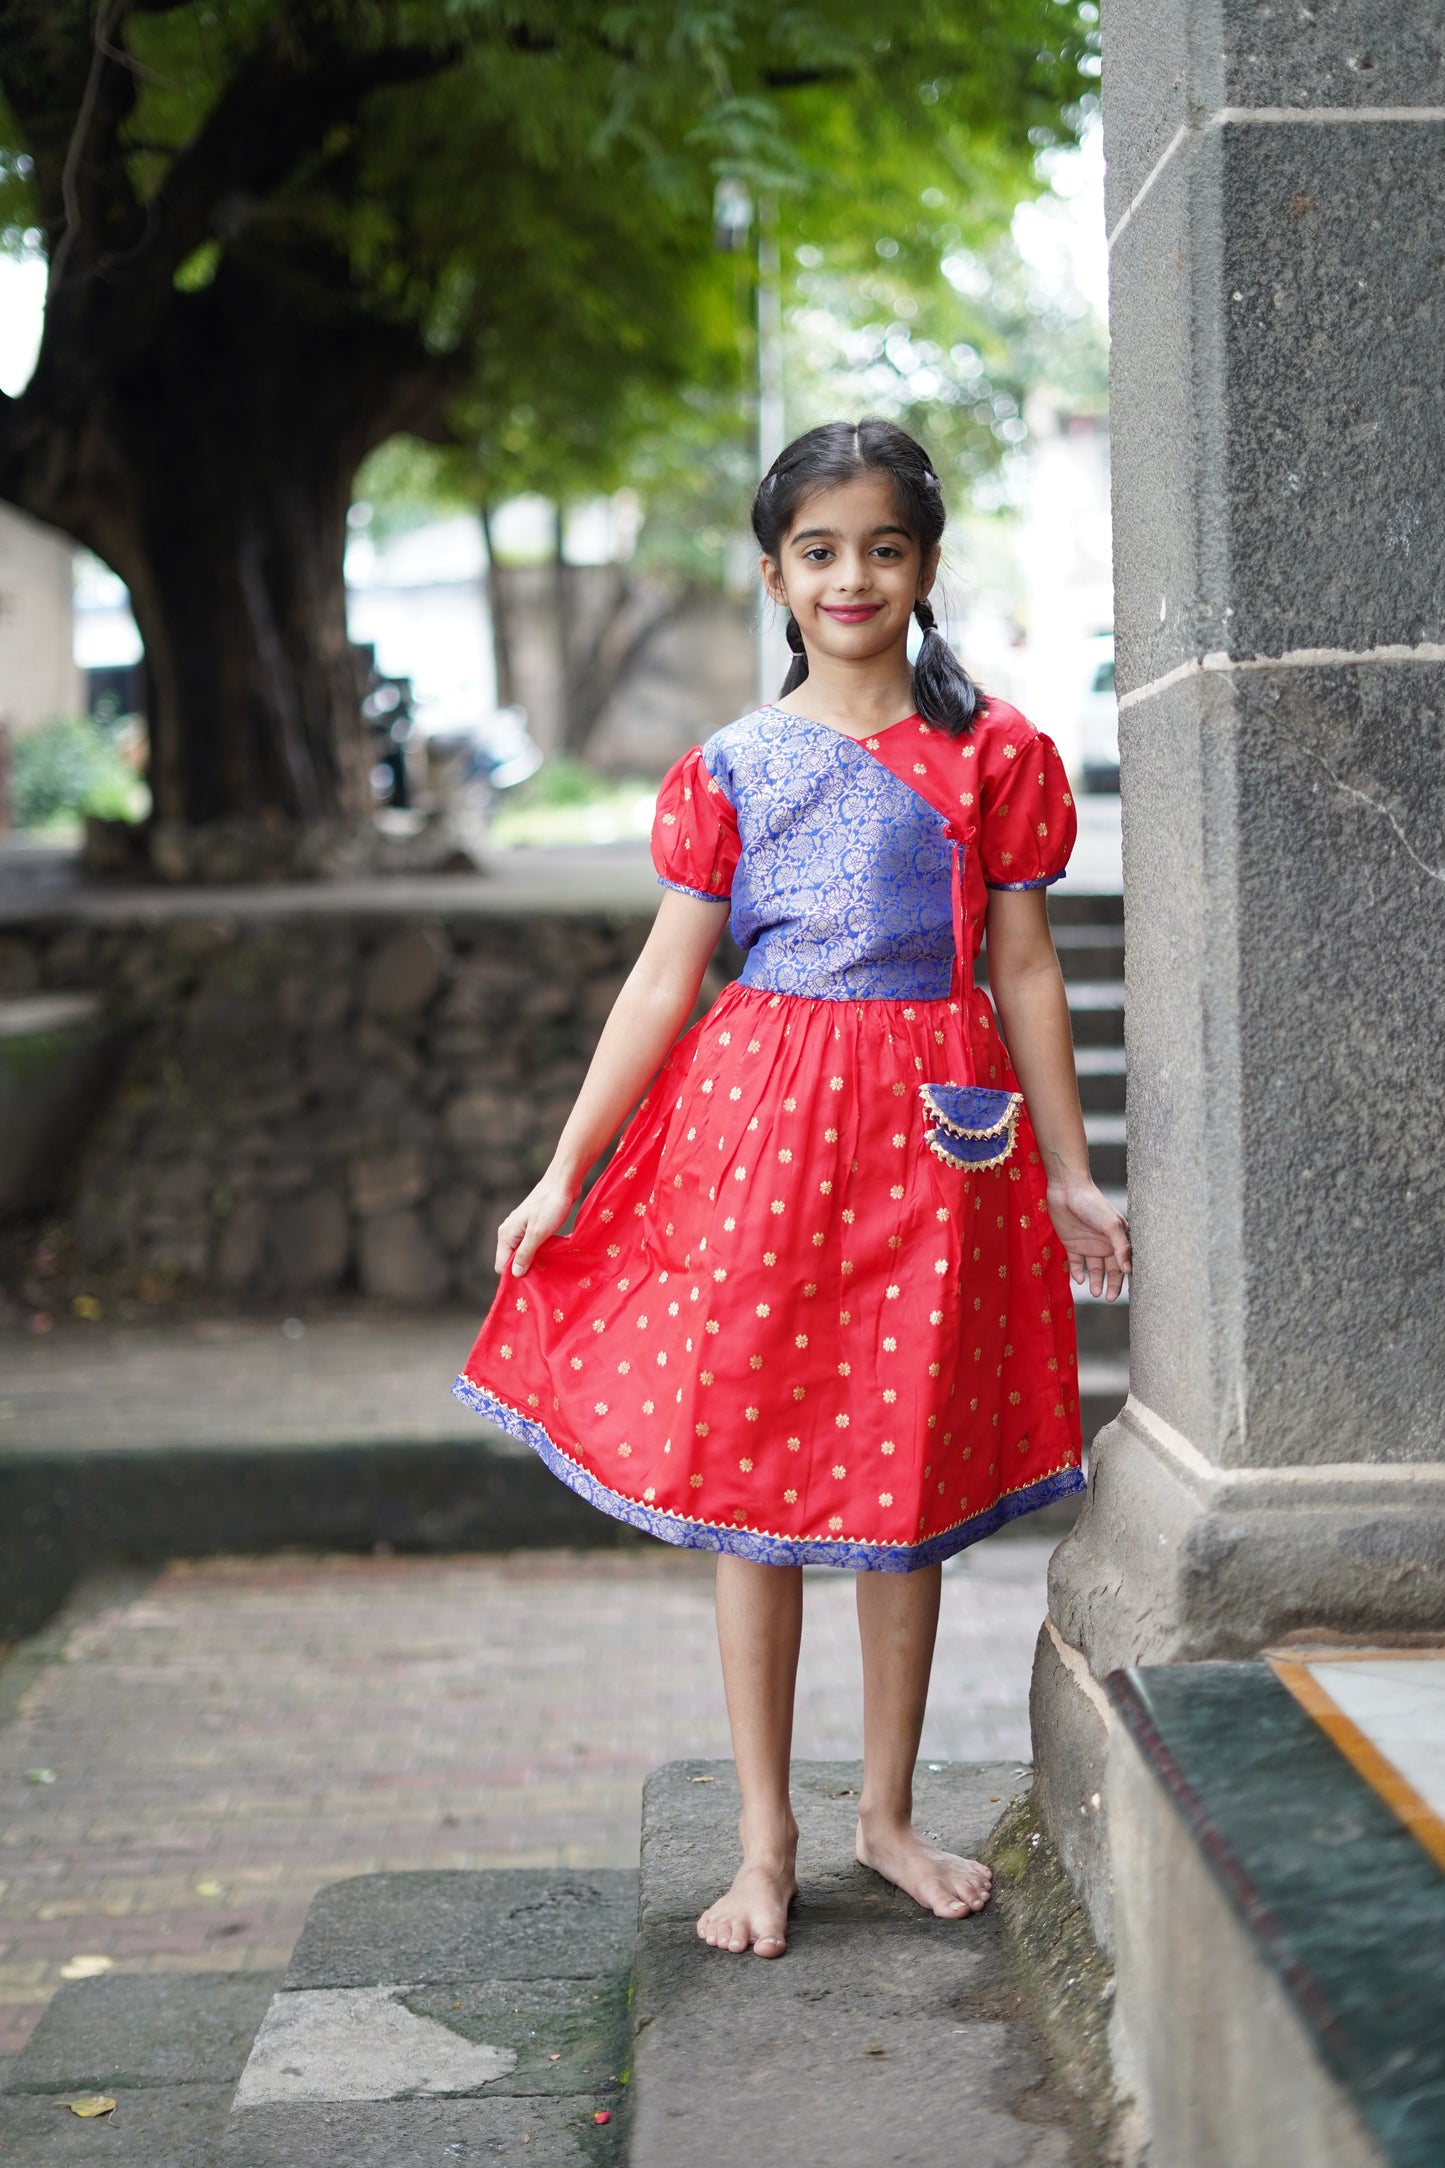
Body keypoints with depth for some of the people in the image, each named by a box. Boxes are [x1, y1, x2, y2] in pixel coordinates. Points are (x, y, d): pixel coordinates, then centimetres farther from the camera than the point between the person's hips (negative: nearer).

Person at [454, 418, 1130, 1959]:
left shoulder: (990, 752, 3)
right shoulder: (728, 766, 4)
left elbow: (1026, 972, 5)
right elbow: (664, 980, 4)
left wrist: (1069, 1178, 5)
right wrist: (565, 1171, 2)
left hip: (930, 1137, 0)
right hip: (756, 1126, 0)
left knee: (907, 1484, 8)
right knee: (748, 1481, 2)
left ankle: (888, 1812, 25)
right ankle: (765, 1839, 14)